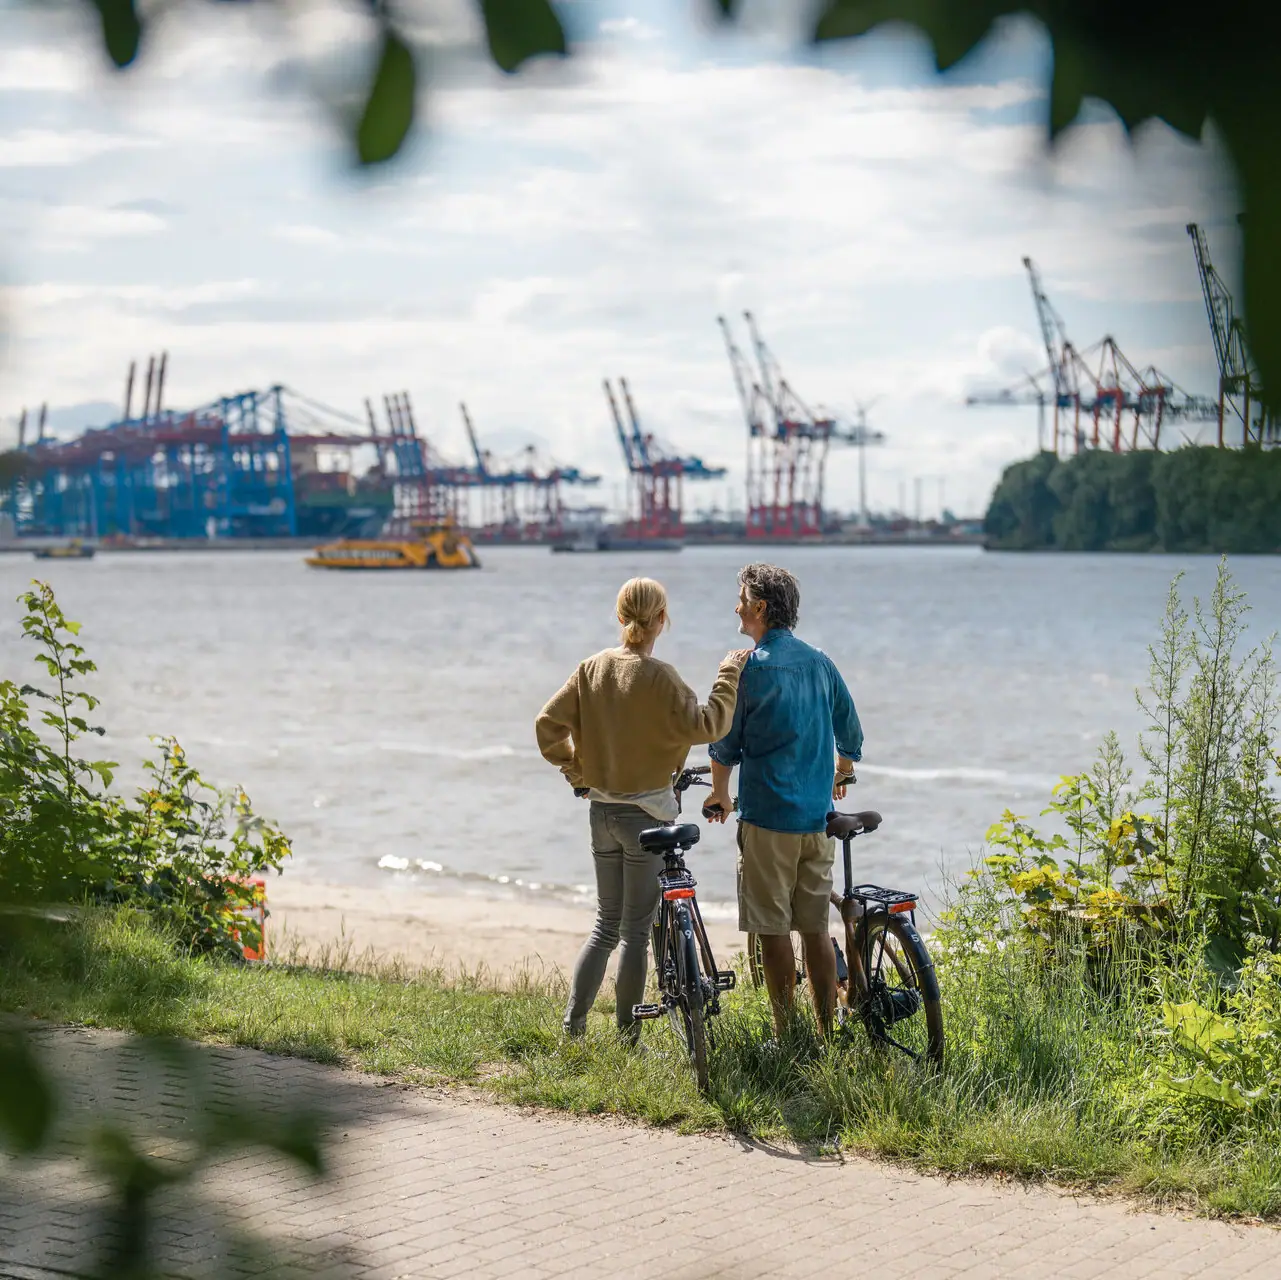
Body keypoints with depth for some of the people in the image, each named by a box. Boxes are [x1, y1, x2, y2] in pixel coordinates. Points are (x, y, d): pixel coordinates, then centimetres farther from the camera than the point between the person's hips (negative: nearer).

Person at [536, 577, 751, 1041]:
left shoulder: (592, 668, 1)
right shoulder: (658, 677, -16)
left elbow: (548, 726, 1)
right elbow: (704, 726, -21)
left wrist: (577, 772, 13)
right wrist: (729, 675, -12)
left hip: (601, 809, 6)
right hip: (646, 814, -5)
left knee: (606, 924, 17)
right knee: (636, 931, 3)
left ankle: (573, 1025, 11)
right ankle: (626, 1038, 8)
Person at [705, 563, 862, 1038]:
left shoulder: (750, 667, -9)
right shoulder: (820, 662, 9)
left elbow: (725, 743, -1)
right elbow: (851, 736, 19)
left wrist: (719, 794, 16)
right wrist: (838, 777, 38)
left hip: (768, 817, -6)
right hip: (818, 819, 6)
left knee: (772, 928, 0)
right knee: (816, 927, 9)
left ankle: (786, 1033, 1)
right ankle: (827, 1032, 10)